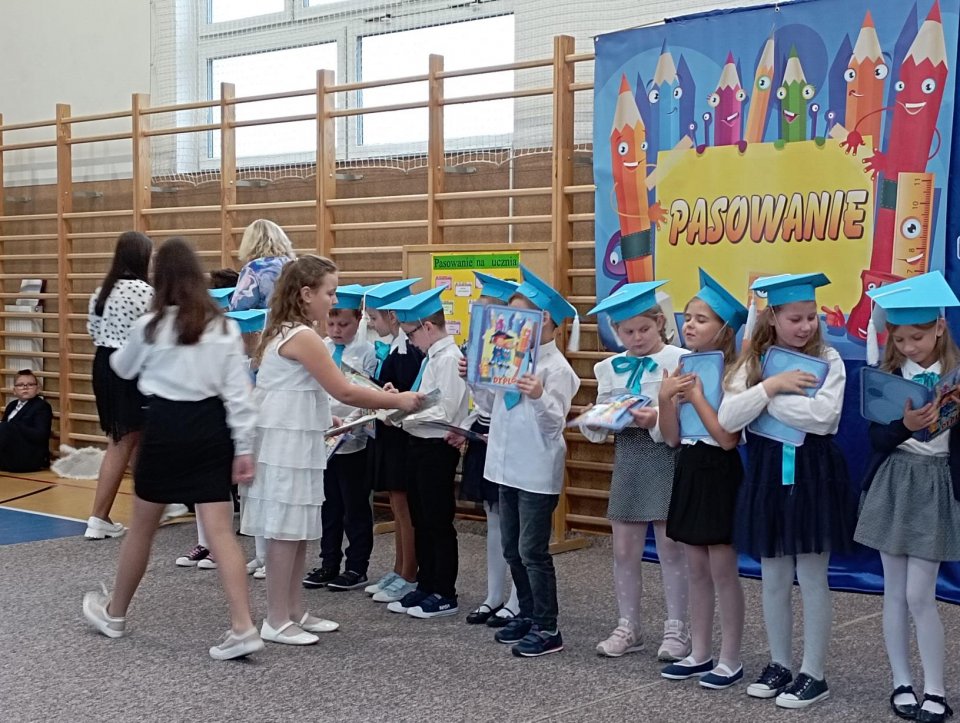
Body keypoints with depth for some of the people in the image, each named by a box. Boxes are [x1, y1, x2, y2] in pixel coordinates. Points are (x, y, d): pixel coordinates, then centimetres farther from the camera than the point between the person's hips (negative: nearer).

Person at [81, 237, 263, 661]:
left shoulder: (151, 325, -4)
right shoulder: (224, 327, 1)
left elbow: (123, 369, 15)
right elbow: (237, 390, -2)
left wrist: (117, 355, 38)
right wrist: (244, 445, 1)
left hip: (166, 425, -2)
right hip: (210, 428, 2)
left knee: (142, 528, 14)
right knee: (220, 531, -1)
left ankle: (113, 614, 33)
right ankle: (242, 629, -10)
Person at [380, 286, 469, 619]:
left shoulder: (449, 359, -17)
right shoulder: (430, 358, 11)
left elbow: (445, 412, -21)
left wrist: (405, 414, -17)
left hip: (437, 448, -9)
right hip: (418, 444, 9)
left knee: (439, 522, 1)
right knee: (420, 520, 16)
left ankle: (445, 595, 11)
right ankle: (425, 586, 27)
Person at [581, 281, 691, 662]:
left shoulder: (679, 360, -7)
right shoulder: (610, 368, 10)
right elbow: (599, 420, 12)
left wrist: (658, 419, -27)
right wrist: (594, 421, -10)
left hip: (666, 456, -5)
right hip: (627, 456, 5)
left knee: (670, 548, 2)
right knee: (624, 550, 8)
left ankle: (676, 630, 13)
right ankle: (628, 627, 20)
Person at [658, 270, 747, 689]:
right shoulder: (682, 370, 8)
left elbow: (727, 438, -21)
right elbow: (672, 437, 8)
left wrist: (697, 396, -18)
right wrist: (665, 398, -8)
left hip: (719, 474, -7)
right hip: (689, 470, 7)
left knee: (723, 571, 0)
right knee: (697, 570, 13)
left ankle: (730, 660, 10)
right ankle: (700, 654, 22)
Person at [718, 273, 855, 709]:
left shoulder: (828, 361, -5)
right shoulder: (753, 362, 3)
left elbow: (823, 417, -21)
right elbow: (727, 419, -9)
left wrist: (767, 397, -14)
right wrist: (771, 385, -17)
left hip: (814, 473, -3)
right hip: (767, 473, 3)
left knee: (811, 578, 3)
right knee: (774, 579, 12)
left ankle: (813, 674, 13)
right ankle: (779, 665, 26)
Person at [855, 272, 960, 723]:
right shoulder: (886, 377, 1)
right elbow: (876, 438, -6)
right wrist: (905, 426, -26)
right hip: (891, 484, 3)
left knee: (918, 594, -6)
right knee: (894, 591, 7)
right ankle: (901, 683, 18)